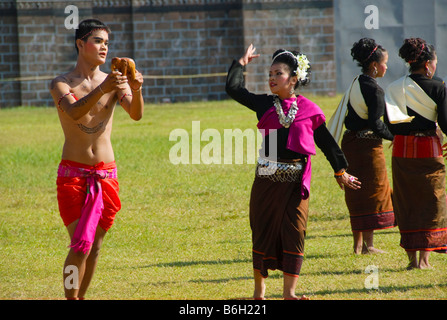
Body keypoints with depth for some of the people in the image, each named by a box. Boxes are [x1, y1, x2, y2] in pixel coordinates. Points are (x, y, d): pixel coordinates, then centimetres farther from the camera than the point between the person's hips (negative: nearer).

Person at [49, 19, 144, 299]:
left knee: (95, 245, 7)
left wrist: (136, 90, -33)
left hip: (106, 175, 4)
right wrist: (102, 89, -42)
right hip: (73, 174, -4)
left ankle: (80, 297, 20)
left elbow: (136, 115, -12)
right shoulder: (61, 84, -4)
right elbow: (74, 112, -25)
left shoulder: (115, 82, 5)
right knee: (81, 244, -13)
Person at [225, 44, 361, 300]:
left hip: (297, 181, -1)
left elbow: (326, 141, 10)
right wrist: (241, 63, 14)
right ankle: (259, 289, 19)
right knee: (263, 230, 6)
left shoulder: (308, 109, 3)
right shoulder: (264, 105, 6)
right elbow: (233, 88, 5)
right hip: (267, 178, 1)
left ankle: (289, 291, 4)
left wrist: (341, 171, 13)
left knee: (295, 231, -1)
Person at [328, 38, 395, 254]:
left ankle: (358, 243, 17)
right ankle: (368, 244, 0)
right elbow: (375, 124, -19)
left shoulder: (355, 84, 11)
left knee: (357, 193, 13)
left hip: (350, 143, 8)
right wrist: (394, 137, -5)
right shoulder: (373, 89, -16)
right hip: (367, 145, -8)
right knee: (372, 192, -1)